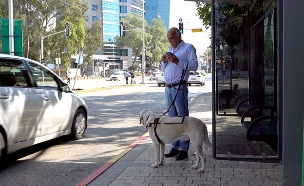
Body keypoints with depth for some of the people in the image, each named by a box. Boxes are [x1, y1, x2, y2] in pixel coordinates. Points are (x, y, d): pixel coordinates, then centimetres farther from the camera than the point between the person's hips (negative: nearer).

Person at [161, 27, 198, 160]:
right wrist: (164, 61, 5)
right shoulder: (170, 50, 23)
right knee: (172, 118, 10)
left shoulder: (188, 48, 0)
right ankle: (175, 147, 16)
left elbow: (194, 66, -11)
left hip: (179, 88, -8)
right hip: (168, 88, 8)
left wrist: (178, 61, -20)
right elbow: (163, 69, 26)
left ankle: (184, 149, -4)